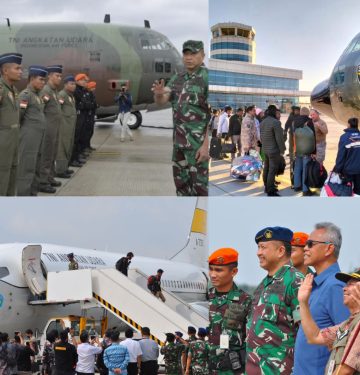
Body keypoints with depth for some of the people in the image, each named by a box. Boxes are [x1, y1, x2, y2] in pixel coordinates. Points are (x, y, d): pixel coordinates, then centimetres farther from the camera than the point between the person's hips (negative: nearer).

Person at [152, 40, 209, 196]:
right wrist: (158, 93, -25)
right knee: (181, 182, 12)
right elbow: (161, 100, 1)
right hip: (180, 141, 8)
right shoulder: (178, 79, 10)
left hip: (199, 143, -8)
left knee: (200, 185, -4)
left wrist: (207, 145, -23)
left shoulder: (209, 78, -14)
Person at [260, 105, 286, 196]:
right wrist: (282, 150, -10)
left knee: (266, 168, 17)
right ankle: (271, 191, -5)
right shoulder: (276, 122, -19)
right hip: (274, 150, -9)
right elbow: (279, 138, -19)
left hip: (265, 149, 9)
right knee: (272, 170, -5)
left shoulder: (262, 122, 8)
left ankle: (267, 187, 27)